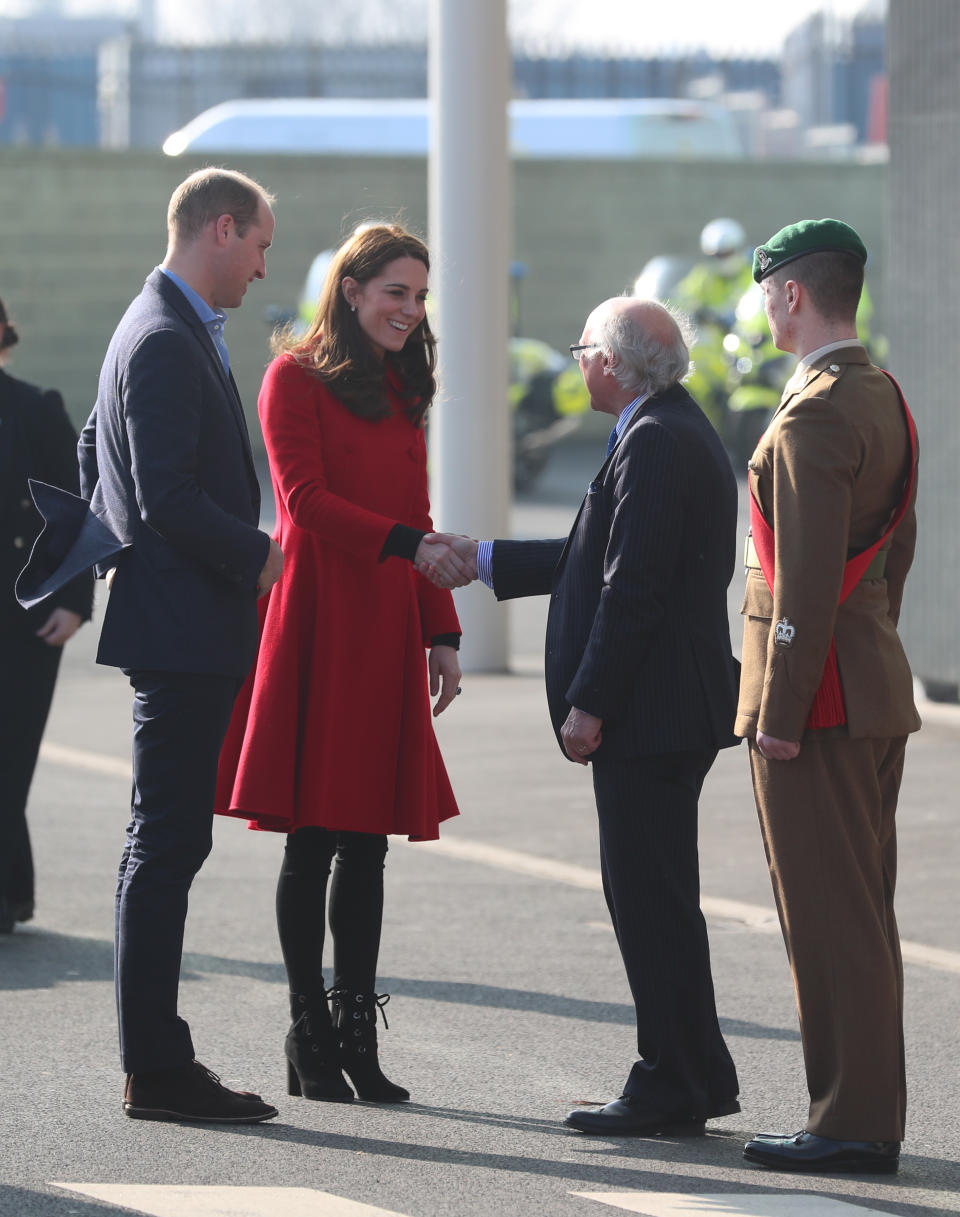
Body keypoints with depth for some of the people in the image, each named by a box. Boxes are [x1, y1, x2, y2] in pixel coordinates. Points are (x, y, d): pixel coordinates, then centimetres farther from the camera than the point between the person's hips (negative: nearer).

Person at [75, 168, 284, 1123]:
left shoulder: (161, 330, 17)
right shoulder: (166, 344, -16)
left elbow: (94, 453, 28)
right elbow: (169, 497, -22)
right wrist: (257, 555, -11)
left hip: (173, 626, 11)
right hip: (183, 631, -11)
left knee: (162, 844, 13)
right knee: (167, 842, -9)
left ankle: (154, 1057, 18)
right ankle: (155, 1070, -7)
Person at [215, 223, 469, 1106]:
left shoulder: (401, 389, 18)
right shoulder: (297, 377, -3)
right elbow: (305, 501, -13)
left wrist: (442, 634, 14)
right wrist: (407, 544, -22)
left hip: (387, 632, 6)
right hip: (318, 621, -6)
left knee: (368, 838, 5)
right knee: (314, 839, -3)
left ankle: (356, 1035, 7)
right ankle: (311, 1040, 2)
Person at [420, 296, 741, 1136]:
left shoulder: (655, 443, -16)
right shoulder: (680, 432, 17)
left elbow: (633, 587, -21)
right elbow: (597, 562, 23)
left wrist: (589, 705, -19)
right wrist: (481, 559, 29)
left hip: (650, 716, -11)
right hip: (665, 713, 11)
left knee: (649, 897, -6)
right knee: (654, 897, 15)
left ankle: (672, 1089, -3)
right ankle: (694, 1079, 20)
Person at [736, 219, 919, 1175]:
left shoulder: (813, 416, -18)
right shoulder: (886, 399, 13)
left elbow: (807, 581, -21)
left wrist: (781, 715, -18)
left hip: (818, 700, -10)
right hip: (878, 692, 10)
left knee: (829, 914, -6)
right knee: (862, 910, 13)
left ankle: (852, 1122, -4)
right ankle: (869, 1112, 18)